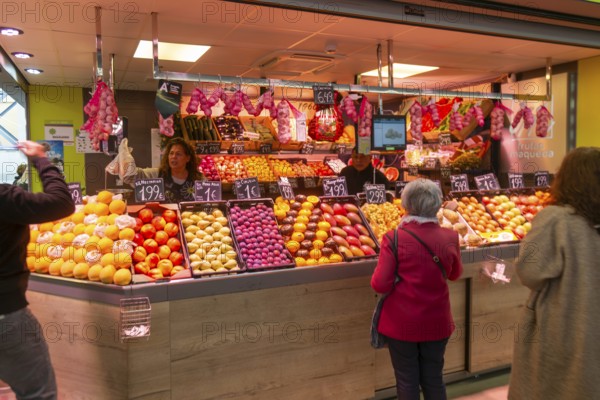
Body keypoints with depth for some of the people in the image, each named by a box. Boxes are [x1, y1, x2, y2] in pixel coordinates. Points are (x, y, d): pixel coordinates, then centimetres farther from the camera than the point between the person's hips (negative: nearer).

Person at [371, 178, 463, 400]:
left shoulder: (394, 238, -18)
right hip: (437, 322, 3)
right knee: (433, 380, 20)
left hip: (402, 323, -3)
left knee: (407, 382, 13)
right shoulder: (450, 237, -7)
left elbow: (380, 285, -16)